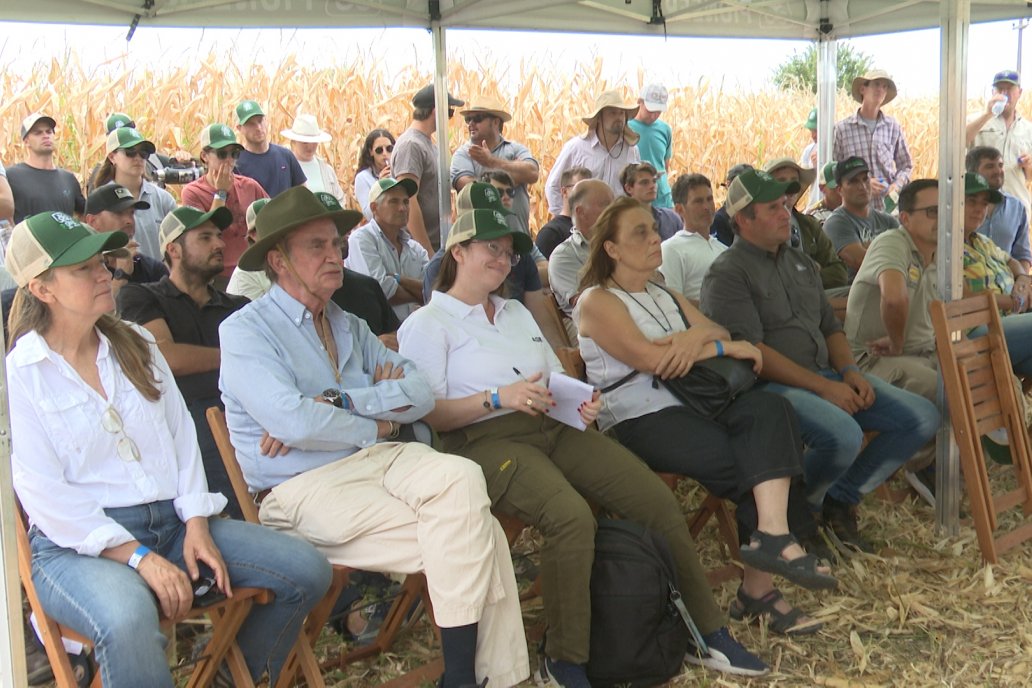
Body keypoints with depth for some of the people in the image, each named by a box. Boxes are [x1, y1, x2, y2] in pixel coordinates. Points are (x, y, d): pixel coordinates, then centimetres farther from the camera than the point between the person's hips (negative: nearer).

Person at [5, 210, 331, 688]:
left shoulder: (136, 345, 13)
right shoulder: (18, 375, -5)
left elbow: (181, 434, 11)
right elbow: (46, 496, -11)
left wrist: (196, 525, -4)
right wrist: (139, 558, -18)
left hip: (172, 522, 6)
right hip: (80, 544, -6)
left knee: (308, 571, -8)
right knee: (128, 621, -40)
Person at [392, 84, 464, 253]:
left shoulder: (428, 143, 17)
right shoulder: (410, 145, -12)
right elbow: (408, 202, -20)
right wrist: (428, 251, -21)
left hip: (438, 245, 9)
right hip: (421, 249, -9)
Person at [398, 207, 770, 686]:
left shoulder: (516, 312, 25)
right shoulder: (426, 324, 3)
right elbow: (426, 415, -8)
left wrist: (581, 402, 1)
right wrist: (496, 399, -19)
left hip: (553, 429, 7)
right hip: (486, 441, -7)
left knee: (658, 499, -10)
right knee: (572, 516, -34)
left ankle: (705, 632, 3)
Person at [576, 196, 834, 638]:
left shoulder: (666, 297, 26)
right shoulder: (597, 301, 1)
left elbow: (720, 333, 15)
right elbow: (647, 357, -14)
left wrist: (698, 336, -10)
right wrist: (723, 347, -8)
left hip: (689, 406, 7)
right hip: (640, 420, -7)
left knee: (768, 409, -24)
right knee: (750, 460, -25)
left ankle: (765, 559, -31)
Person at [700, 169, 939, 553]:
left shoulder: (800, 263, 21)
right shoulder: (728, 274, -6)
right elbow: (750, 350, -16)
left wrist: (849, 371, 2)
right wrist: (822, 387, -17)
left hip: (826, 376, 9)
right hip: (770, 386, -8)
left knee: (922, 417, -4)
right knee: (843, 435, -35)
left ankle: (840, 500, 7)